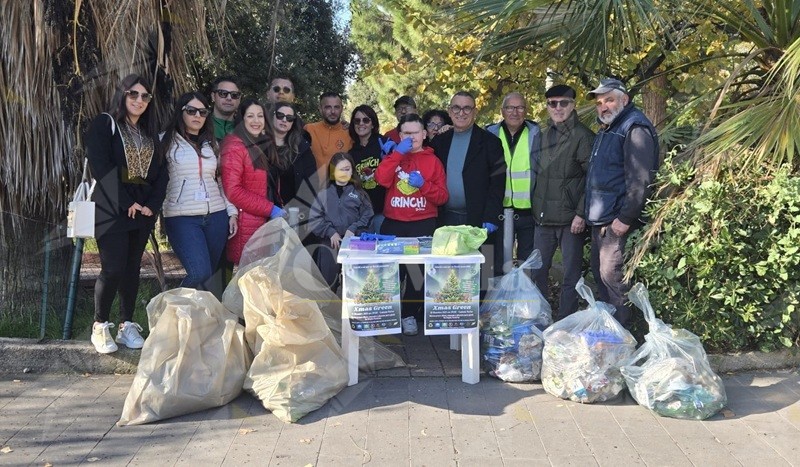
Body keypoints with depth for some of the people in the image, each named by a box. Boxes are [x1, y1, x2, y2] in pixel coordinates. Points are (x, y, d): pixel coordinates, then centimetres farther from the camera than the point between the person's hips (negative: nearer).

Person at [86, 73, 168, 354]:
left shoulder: (149, 133, 17)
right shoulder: (104, 124, -1)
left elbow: (160, 173, 9)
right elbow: (100, 167, -12)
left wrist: (152, 205, -6)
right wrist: (125, 203, -16)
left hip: (142, 212, 5)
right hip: (112, 210, -5)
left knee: (133, 268, 8)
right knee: (113, 268, -9)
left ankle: (127, 325, 16)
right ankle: (99, 326, 6)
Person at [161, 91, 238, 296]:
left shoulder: (212, 144, 17)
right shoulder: (167, 141, 2)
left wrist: (232, 211, 12)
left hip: (216, 216, 5)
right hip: (182, 218, -5)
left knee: (209, 275, 6)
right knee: (200, 274, -17)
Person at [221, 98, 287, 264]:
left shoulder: (264, 145, 17)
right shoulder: (235, 146, -8)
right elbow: (232, 190, -16)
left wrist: (277, 209, 10)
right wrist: (270, 209, -16)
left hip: (267, 222, 7)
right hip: (246, 226, -7)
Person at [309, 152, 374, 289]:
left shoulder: (359, 193, 10)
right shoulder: (324, 193, 9)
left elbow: (367, 216, 3)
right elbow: (315, 219, 3)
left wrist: (353, 229, -10)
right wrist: (330, 232, -8)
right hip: (330, 241, 0)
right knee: (327, 278, -6)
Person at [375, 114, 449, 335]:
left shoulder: (433, 161, 8)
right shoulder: (394, 157, 12)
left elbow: (442, 197, 2)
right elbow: (382, 179, -9)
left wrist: (424, 184, -15)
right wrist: (398, 152, -9)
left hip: (423, 224, -1)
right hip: (393, 224, 1)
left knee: (419, 270, 1)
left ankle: (410, 314, 16)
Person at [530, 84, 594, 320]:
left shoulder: (583, 136, -7)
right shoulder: (543, 135, 13)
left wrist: (581, 214, -16)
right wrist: (535, 208, 12)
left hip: (570, 219, -6)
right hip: (543, 218, 6)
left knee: (570, 274, 3)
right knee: (538, 272, 12)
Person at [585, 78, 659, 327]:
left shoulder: (635, 128, -13)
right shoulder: (607, 129, 20)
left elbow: (639, 180, -21)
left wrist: (625, 218, -23)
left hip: (618, 222, -10)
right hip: (600, 220, 10)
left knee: (612, 277, -8)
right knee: (599, 275, 16)